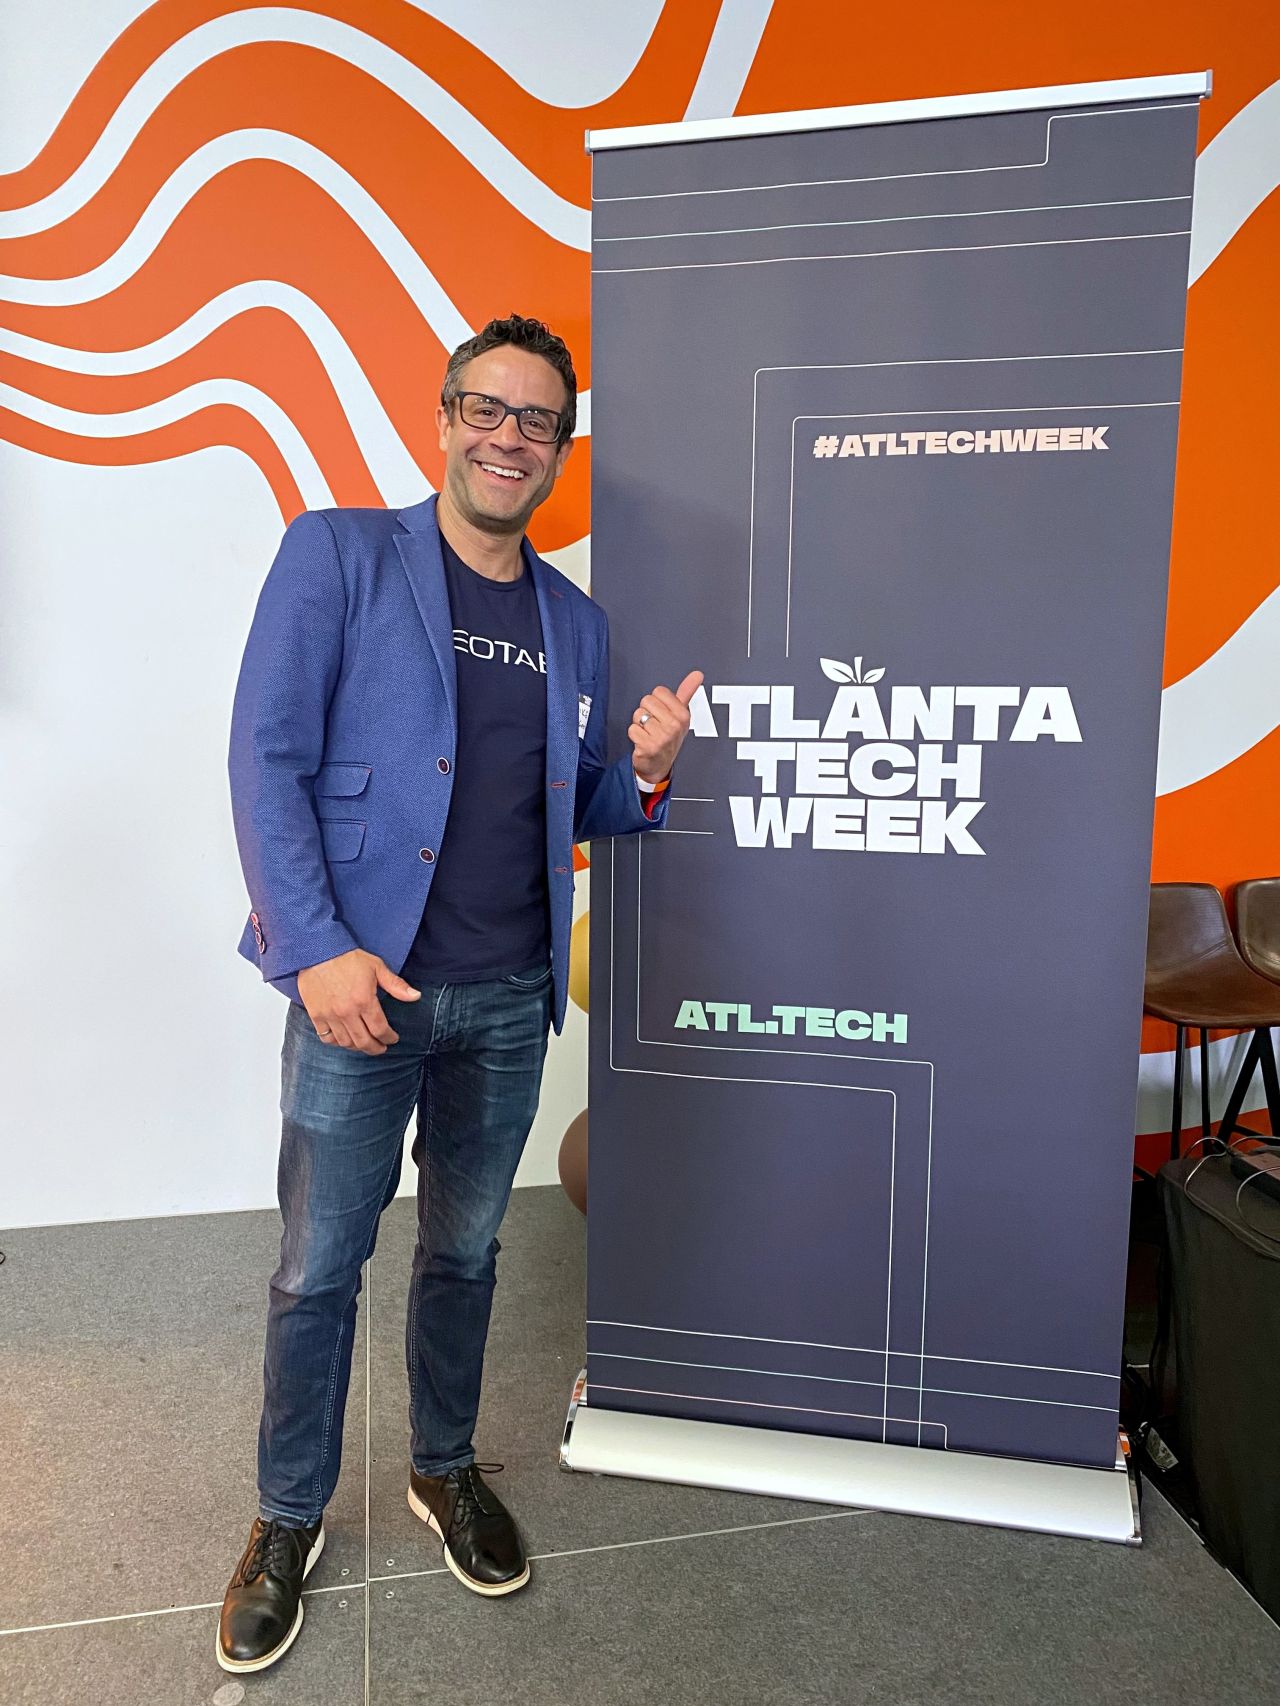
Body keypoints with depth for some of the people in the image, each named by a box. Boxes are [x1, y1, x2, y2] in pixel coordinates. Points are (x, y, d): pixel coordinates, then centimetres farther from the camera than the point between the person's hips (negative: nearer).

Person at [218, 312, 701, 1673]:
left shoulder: (577, 624, 11)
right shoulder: (338, 555, -3)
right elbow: (266, 760, -9)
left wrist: (646, 774, -7)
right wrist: (316, 948, -18)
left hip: (509, 998, 4)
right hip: (360, 984, -4)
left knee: (464, 1250, 19)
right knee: (318, 1265, 9)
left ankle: (444, 1467, 41)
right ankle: (289, 1516, 32)